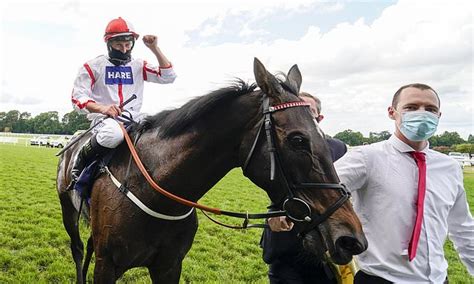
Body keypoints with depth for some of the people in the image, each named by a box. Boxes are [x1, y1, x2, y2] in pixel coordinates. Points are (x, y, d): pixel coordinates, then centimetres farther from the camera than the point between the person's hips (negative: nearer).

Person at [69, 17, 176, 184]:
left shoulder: (138, 66, 14)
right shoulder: (93, 66, 4)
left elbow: (168, 77, 6)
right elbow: (78, 98, -2)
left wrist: (154, 49, -1)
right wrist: (101, 108, -23)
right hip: (103, 118, -4)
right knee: (113, 133, -39)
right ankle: (79, 162, -12)